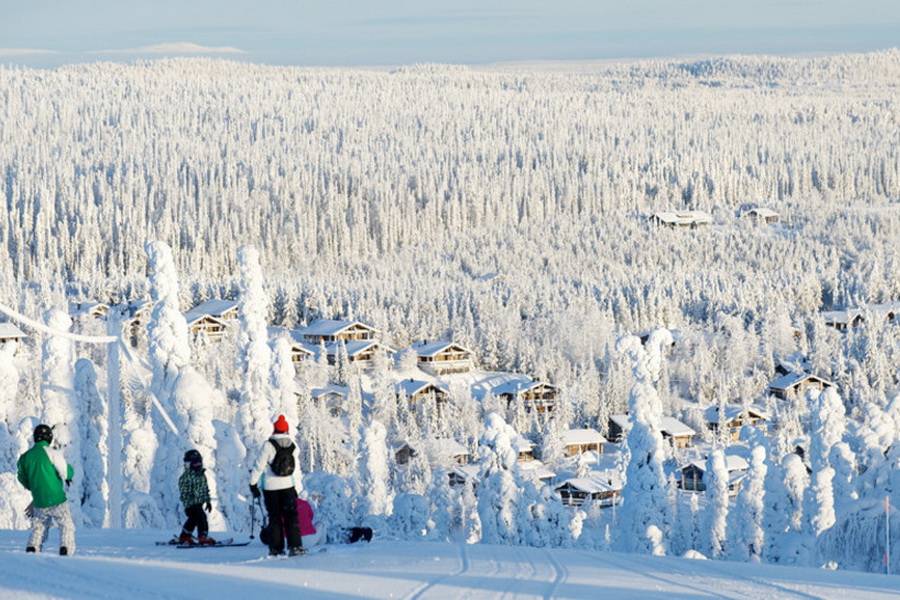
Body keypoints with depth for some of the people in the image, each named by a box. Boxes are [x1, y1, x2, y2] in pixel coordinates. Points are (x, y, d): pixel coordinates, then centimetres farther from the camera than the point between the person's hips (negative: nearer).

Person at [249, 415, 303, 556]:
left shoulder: (269, 445, -12)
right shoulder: (293, 446, 1)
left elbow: (260, 466, -11)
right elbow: (295, 467, 9)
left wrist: (253, 483, -1)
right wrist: (296, 487, 18)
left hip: (271, 486, -2)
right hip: (288, 485, 2)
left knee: (274, 517, 6)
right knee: (291, 516, 5)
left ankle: (276, 548, 5)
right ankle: (295, 546, -5)